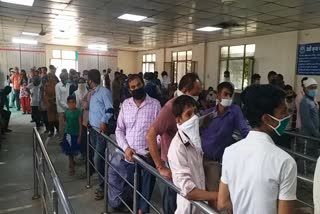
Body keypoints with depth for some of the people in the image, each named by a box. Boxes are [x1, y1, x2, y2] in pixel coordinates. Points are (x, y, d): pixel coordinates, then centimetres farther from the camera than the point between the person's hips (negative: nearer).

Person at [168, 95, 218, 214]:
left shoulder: (194, 139, 0)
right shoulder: (178, 147, -26)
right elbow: (188, 191, -29)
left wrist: (209, 198, 5)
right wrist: (218, 196, -26)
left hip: (201, 201, 7)